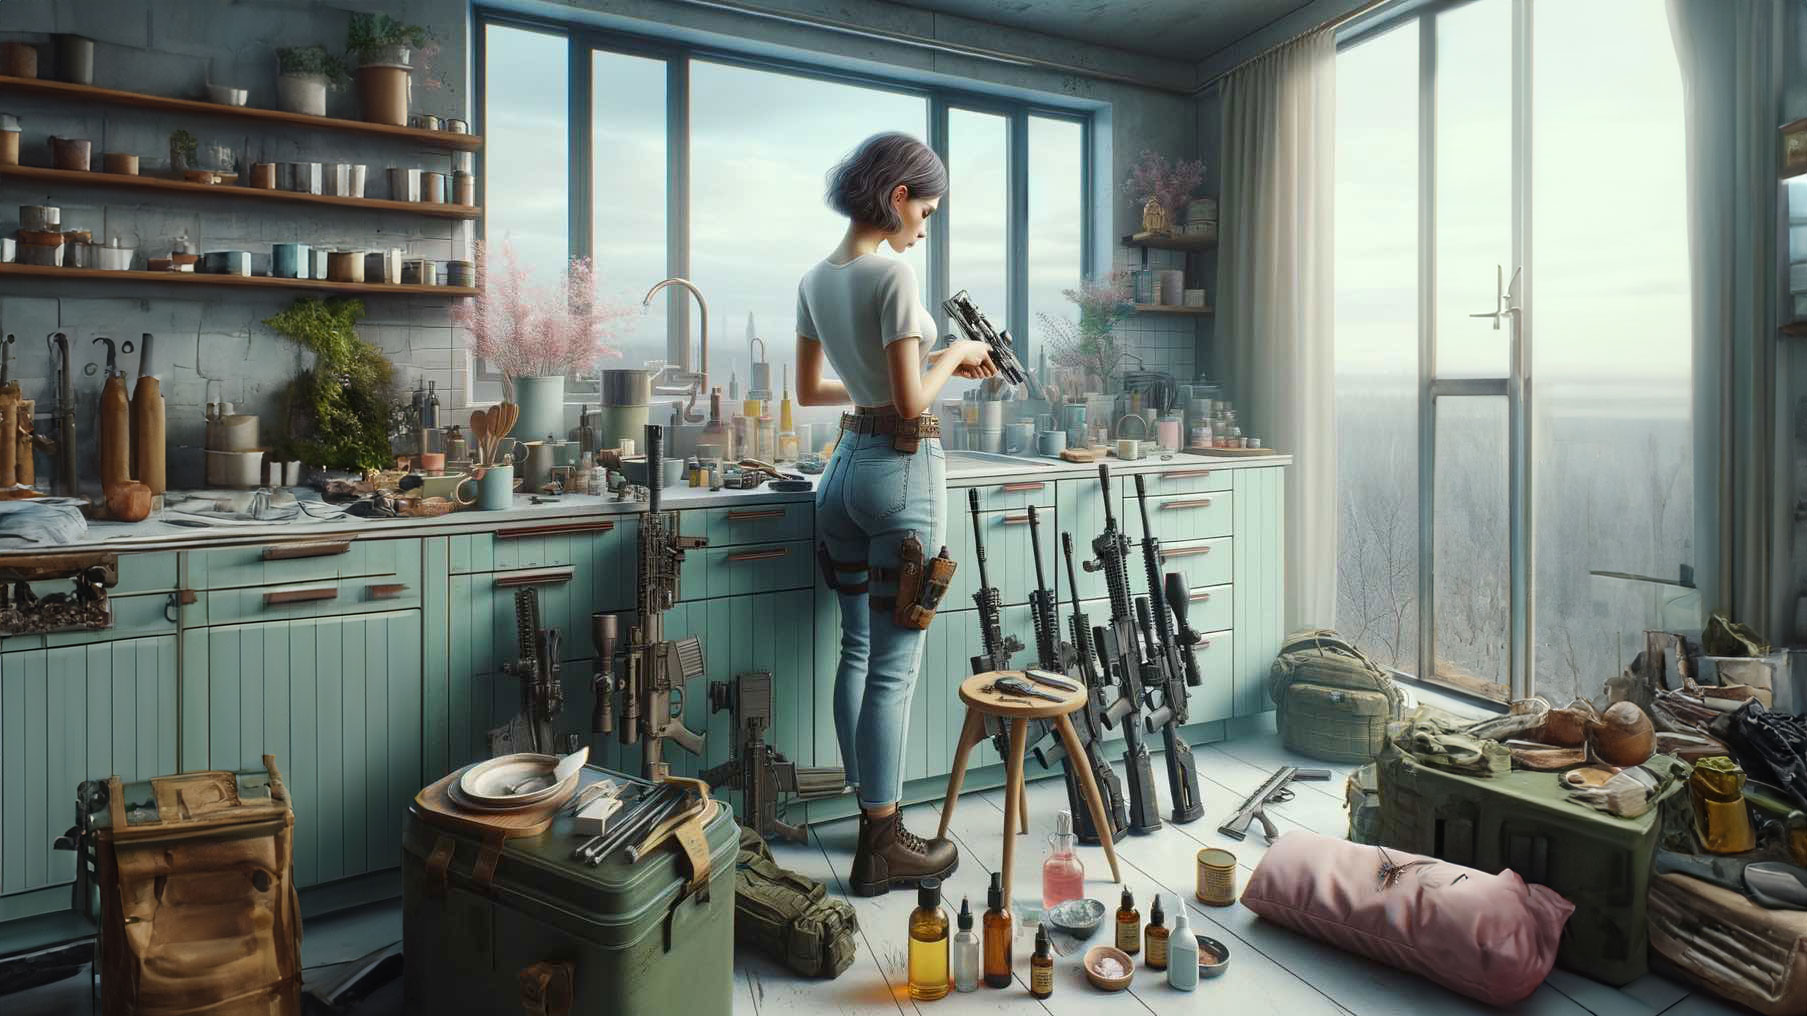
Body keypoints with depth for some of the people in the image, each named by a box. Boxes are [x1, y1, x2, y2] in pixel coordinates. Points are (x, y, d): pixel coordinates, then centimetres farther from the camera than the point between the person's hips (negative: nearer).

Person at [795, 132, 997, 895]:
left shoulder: (815, 281, 9)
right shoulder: (892, 276, -15)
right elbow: (912, 402, -17)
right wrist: (953, 356, 1)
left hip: (846, 463, 9)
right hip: (902, 469, -8)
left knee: (857, 651, 15)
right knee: (895, 666, -1)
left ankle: (869, 813, 28)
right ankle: (882, 847, 9)